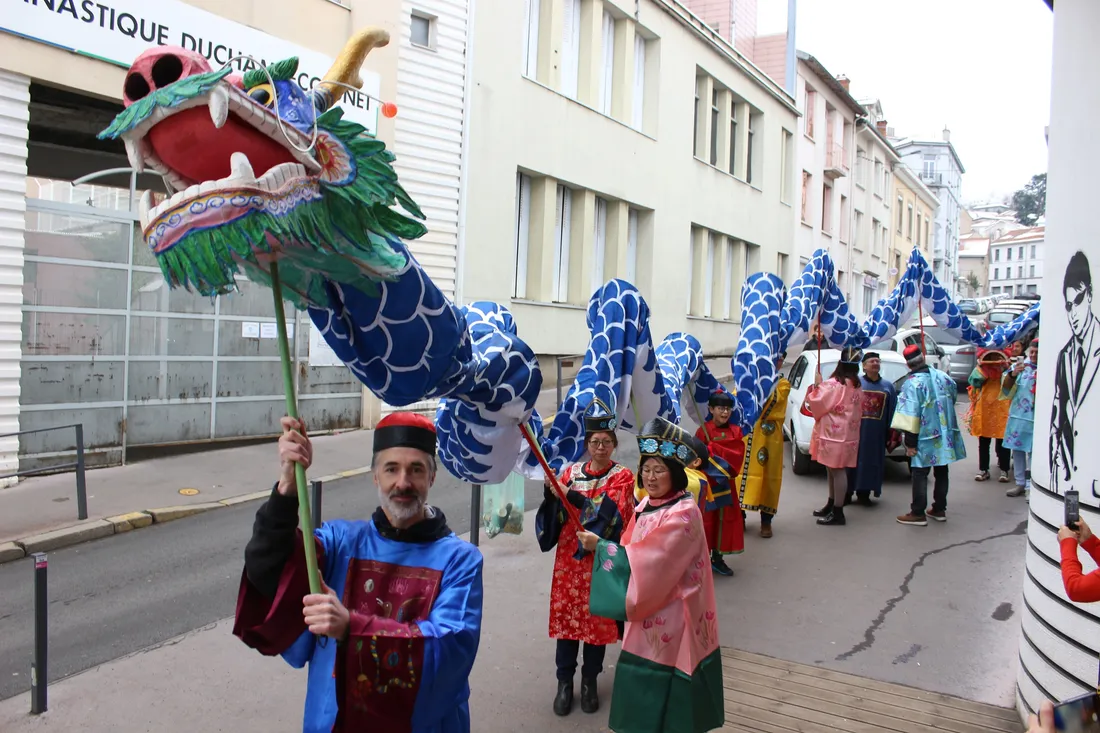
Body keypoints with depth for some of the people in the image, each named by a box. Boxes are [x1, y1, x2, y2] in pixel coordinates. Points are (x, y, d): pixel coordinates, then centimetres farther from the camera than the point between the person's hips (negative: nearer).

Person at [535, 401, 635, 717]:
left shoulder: (622, 476, -4)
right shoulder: (571, 471, 5)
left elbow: (608, 512, -19)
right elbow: (556, 513, 2)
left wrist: (571, 496, -26)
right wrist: (551, 493, -18)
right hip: (569, 554, 3)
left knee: (597, 617, 6)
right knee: (565, 614, 6)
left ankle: (589, 681, 23)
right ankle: (565, 681, 19)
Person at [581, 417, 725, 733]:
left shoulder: (683, 514, -22)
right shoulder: (646, 505, 5)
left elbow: (646, 561, -23)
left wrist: (600, 546, -16)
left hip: (671, 615, -8)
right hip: (647, 608, 8)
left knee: (666, 693, 4)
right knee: (642, 686, 17)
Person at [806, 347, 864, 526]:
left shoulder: (833, 384, -18)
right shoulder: (857, 386, 9)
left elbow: (816, 402, -12)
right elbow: (859, 410, 17)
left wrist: (817, 385, -2)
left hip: (834, 433, -9)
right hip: (847, 433, 9)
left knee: (836, 470, -5)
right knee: (835, 469, 17)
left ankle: (838, 513, 0)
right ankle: (831, 505, 28)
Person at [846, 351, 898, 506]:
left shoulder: (888, 386, 7)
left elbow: (892, 413, 7)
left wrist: (892, 436, 4)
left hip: (876, 435, 2)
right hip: (855, 432, -2)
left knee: (872, 463, 7)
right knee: (853, 461, 3)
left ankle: (864, 493, 19)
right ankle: (847, 493, 14)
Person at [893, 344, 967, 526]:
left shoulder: (912, 383, -19)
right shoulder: (941, 376, 1)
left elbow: (910, 415, -20)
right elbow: (954, 393, 19)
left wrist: (910, 442, -15)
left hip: (925, 438, -6)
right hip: (945, 434, 7)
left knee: (920, 474, 1)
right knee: (941, 472, 15)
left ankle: (918, 514, 5)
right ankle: (939, 509, 25)